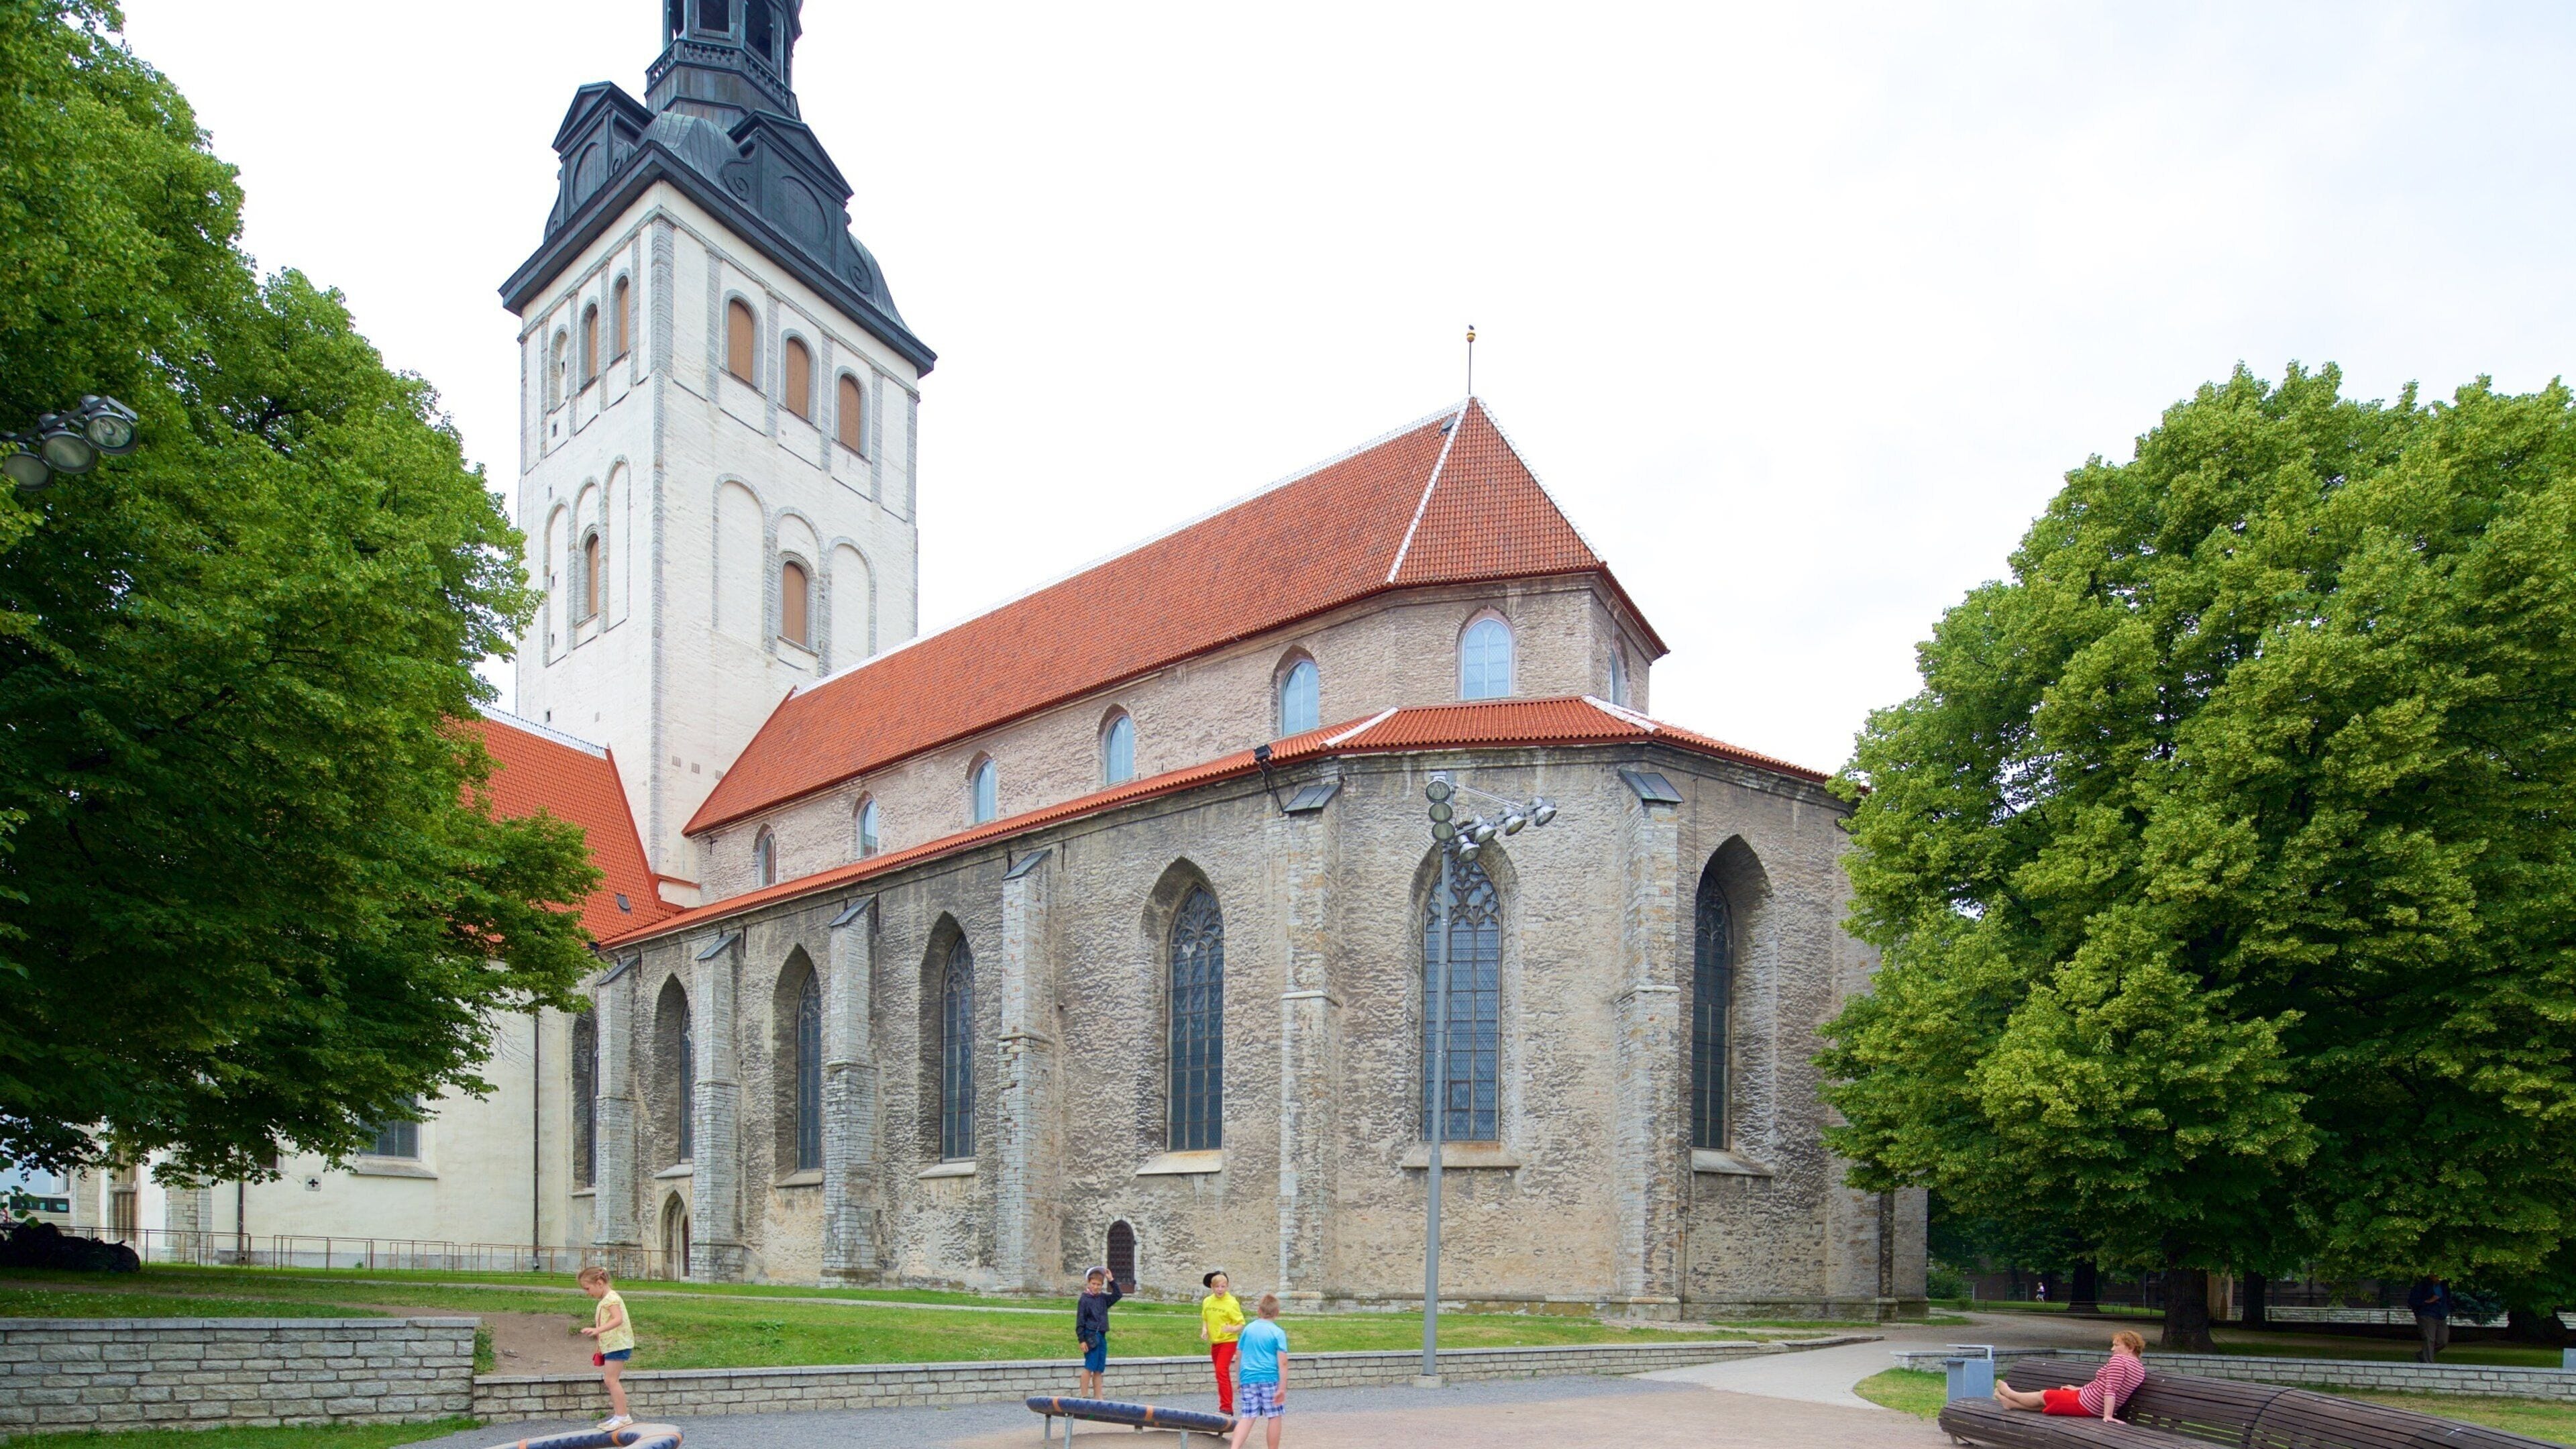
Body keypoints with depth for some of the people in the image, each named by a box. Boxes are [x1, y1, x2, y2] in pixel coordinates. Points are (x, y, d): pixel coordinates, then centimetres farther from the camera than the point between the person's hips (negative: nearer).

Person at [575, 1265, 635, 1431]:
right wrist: (600, 1347, 24)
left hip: (617, 1345, -11)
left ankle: (622, 1416, -11)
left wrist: (598, 1330, -39)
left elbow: (618, 1319, -30)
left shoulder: (611, 1299, -15)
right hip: (612, 1345, 11)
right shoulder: (606, 1299, 17)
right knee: (611, 1380, 14)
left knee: (611, 1380, -12)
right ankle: (618, 1415, 20)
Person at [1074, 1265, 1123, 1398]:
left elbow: (1117, 1295, 14)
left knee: (1099, 1370, 7)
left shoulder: (1103, 1298, 13)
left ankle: (1098, 1397, 11)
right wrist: (1082, 1339, -12)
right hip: (1091, 1336, -6)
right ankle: (1084, 1396, -6)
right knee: (1090, 1367, -9)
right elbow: (1080, 1321, -7)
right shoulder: (1085, 1300, -5)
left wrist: (1111, 1280, 5)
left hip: (1102, 1337, 6)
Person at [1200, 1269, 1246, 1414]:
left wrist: (1233, 1329, -32)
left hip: (1228, 1341, -6)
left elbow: (1241, 1324, -11)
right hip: (1214, 1342, 6)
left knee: (1222, 1370, -19)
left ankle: (1226, 1407, -18)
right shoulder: (1207, 1302, 5)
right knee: (1222, 1373, 13)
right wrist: (1204, 1329, -1)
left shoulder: (1232, 1303, -12)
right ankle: (1228, 1407, 23)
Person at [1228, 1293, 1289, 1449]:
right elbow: (1283, 1362, -10)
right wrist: (1282, 1388, -10)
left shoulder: (1248, 1329, 10)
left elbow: (1238, 1357, 14)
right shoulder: (1278, 1333, -3)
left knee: (1247, 1417, 4)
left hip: (1248, 1379, 4)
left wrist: (1240, 1380, 25)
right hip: (1270, 1378, -4)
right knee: (1275, 1416, 8)